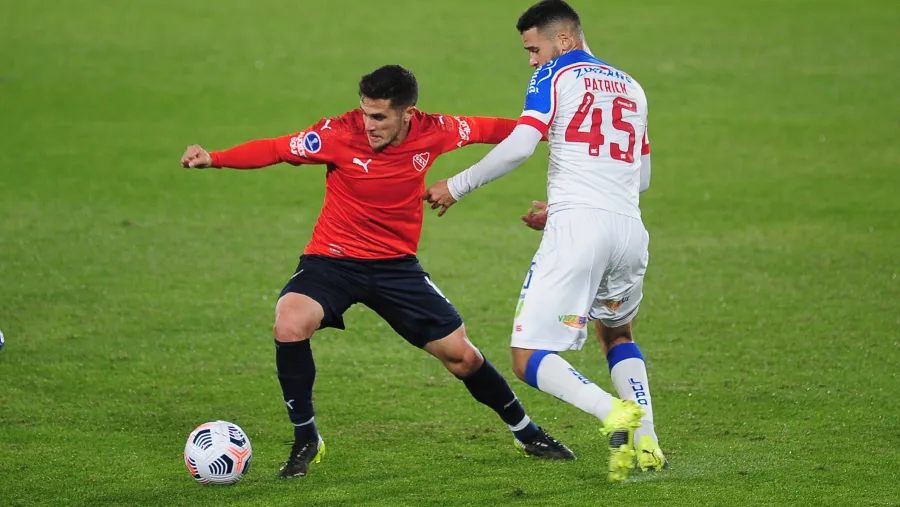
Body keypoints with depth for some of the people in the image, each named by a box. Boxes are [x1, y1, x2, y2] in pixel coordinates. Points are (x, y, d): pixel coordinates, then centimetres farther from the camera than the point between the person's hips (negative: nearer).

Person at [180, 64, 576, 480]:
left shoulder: (431, 133, -10)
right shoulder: (341, 134, -18)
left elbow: (487, 129, 7)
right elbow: (275, 149, -21)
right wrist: (212, 159, -33)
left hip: (396, 265, 2)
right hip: (332, 259, -2)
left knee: (460, 354, 4)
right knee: (290, 323, -30)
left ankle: (525, 433, 31)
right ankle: (305, 441, -12)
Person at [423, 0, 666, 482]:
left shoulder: (556, 76, 4)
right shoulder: (632, 87, 23)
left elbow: (519, 146, -10)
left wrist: (456, 186, 1)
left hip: (577, 224, -6)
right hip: (629, 226, 7)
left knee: (529, 359, -4)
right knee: (617, 334, 31)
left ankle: (614, 413, -28)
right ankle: (647, 443, 14)